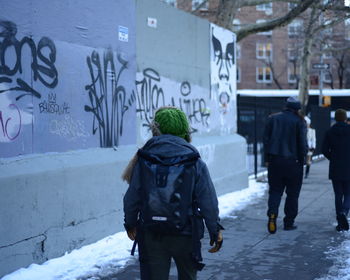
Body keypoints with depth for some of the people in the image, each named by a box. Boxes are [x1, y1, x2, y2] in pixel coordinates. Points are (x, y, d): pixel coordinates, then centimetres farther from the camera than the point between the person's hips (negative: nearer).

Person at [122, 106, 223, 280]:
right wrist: (215, 231, 4)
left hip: (150, 236, 0)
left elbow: (132, 197, 0)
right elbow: (208, 202, -7)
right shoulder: (195, 163, -7)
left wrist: (130, 224, 16)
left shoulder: (143, 160, -5)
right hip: (185, 236, 0)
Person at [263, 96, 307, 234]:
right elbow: (303, 143, -7)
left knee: (275, 190, 10)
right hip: (293, 162, -2)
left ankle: (272, 214, -14)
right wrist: (302, 160, 4)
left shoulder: (272, 118, 5)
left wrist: (267, 159, 10)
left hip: (274, 161, 3)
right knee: (292, 193, 9)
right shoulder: (299, 121, -5)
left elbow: (266, 139, 6)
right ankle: (289, 222, 13)